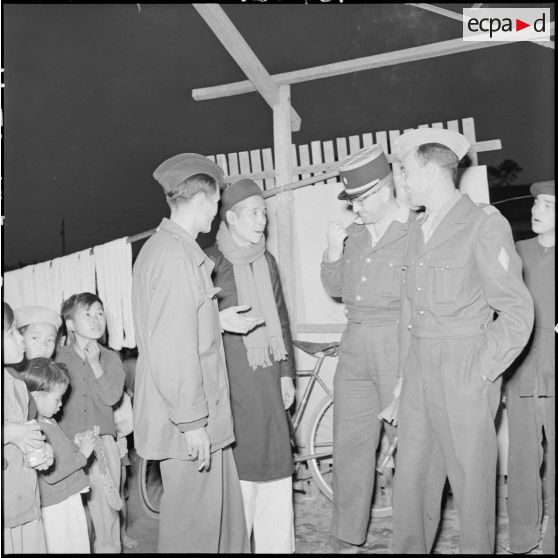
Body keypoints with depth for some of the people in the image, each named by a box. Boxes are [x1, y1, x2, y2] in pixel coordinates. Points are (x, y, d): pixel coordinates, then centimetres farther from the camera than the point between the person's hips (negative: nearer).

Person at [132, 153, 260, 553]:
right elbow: (173, 351, -24)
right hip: (189, 423, -10)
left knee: (225, 509, 19)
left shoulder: (161, 247, 13)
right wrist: (191, 422, -20)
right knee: (195, 527, 5)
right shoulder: (177, 257, -20)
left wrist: (217, 321, 12)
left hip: (200, 413, 10)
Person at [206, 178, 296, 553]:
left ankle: (276, 544, 21)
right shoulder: (211, 263, -5)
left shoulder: (267, 261, 13)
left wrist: (287, 374, 13)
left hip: (269, 380, 6)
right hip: (232, 383, -5)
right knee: (239, 470, -4)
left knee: (276, 468, 8)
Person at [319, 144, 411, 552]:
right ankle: (345, 539, 25)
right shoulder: (354, 233, 11)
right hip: (355, 347, 6)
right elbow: (335, 288, 15)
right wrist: (334, 250, -1)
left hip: (400, 348, -6)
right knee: (349, 445, 11)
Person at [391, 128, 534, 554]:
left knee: (472, 482, 6)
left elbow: (517, 313, -12)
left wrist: (481, 374, -12)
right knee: (410, 479, 11)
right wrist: (407, 367, 9)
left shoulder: (485, 223, -9)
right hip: (419, 375, 6)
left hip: (465, 377, -6)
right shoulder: (417, 228, 13)